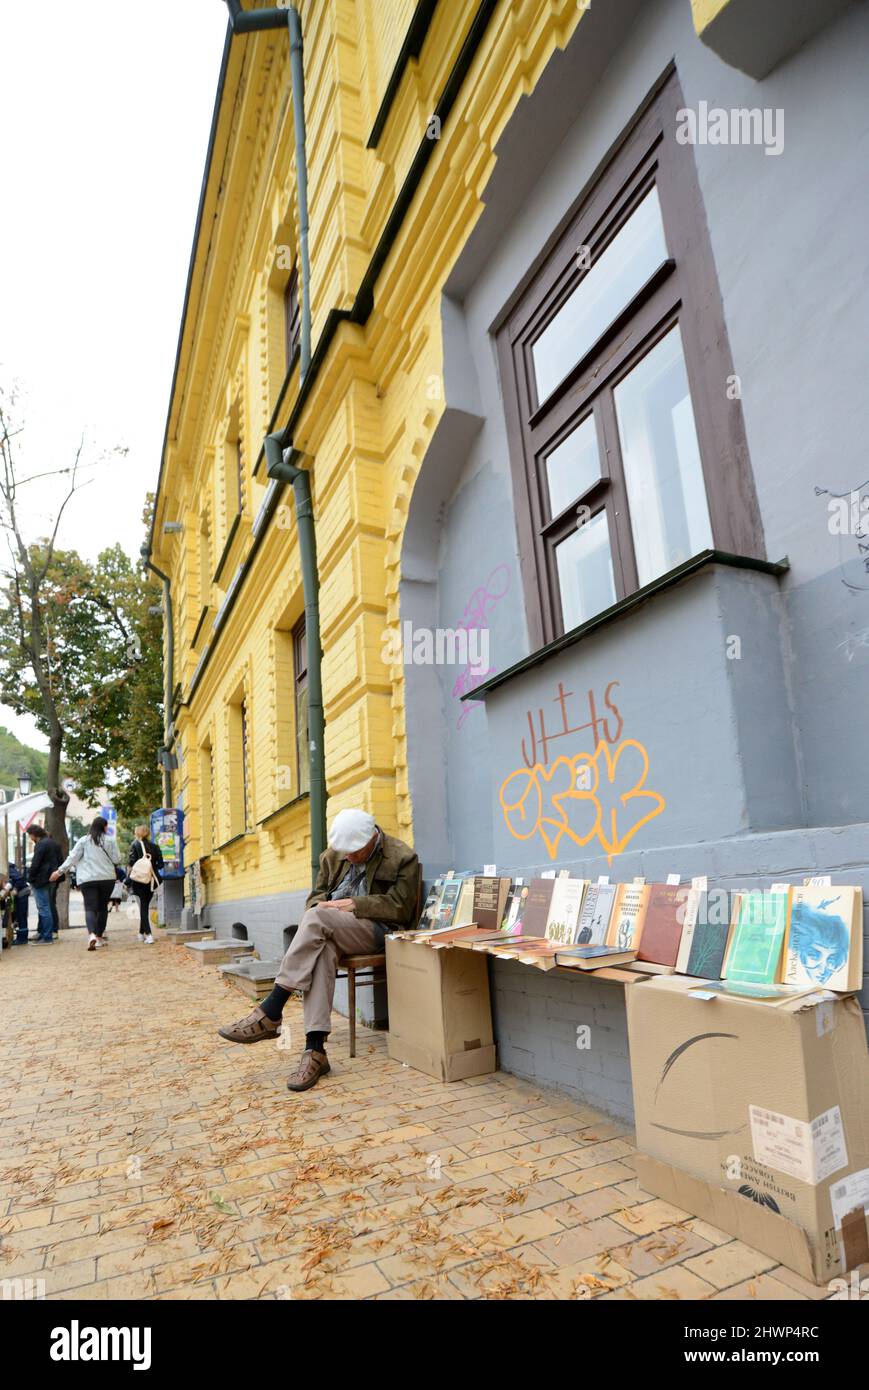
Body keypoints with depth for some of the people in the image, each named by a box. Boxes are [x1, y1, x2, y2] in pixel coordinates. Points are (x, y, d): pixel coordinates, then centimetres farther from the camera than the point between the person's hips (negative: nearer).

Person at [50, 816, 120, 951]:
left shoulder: (84, 840, 1)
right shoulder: (110, 840, 1)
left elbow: (72, 857, -3)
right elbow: (115, 860, 0)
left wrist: (59, 871, 4)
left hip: (87, 879, -1)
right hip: (107, 878, 1)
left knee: (90, 908, -6)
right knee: (102, 907, 15)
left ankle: (92, 934, -29)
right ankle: (100, 936, 20)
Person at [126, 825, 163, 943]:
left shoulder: (135, 845, -3)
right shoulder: (155, 846, 5)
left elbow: (131, 864, -10)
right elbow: (160, 865, 3)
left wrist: (128, 880, -3)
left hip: (139, 880, -3)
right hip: (151, 880, 3)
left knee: (143, 906, -1)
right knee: (145, 906, 17)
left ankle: (148, 935, -13)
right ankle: (141, 933, 27)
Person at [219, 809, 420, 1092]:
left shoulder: (403, 858, -5)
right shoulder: (333, 855, 12)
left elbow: (400, 908, -10)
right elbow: (316, 896, 18)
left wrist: (354, 904, -15)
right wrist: (323, 904, -7)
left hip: (375, 930, -4)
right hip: (331, 930, 5)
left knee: (316, 918, -31)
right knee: (321, 949, -34)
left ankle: (269, 1014, -27)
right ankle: (315, 1051, -35)